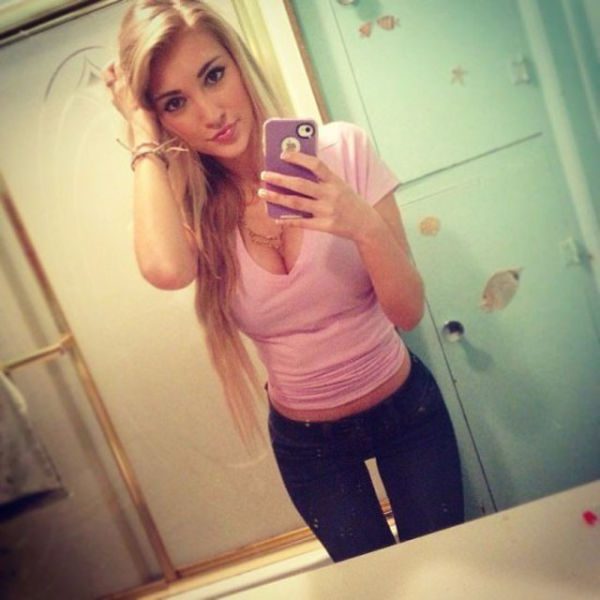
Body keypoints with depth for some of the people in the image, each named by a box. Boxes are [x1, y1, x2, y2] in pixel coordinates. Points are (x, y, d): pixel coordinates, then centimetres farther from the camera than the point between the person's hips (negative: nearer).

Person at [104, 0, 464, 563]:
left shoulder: (341, 149, -18)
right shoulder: (187, 203, -14)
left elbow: (409, 312, -17)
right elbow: (165, 269, -40)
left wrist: (364, 226, -37)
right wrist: (143, 134, -26)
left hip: (406, 408, 0)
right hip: (305, 440, 1)